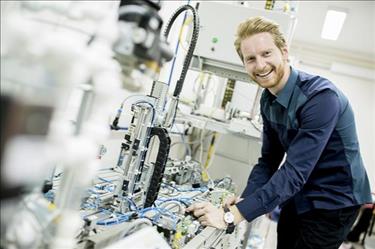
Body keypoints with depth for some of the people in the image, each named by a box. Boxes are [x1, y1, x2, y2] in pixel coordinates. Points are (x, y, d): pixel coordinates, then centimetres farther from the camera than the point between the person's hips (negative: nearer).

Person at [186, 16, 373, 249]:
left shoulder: (320, 97, -27)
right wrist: (244, 200, -12)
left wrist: (232, 215, -34)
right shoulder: (268, 99, -3)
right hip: (298, 196, 6)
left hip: (333, 202, -6)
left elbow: (295, 172, -32)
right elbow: (269, 159, 2)